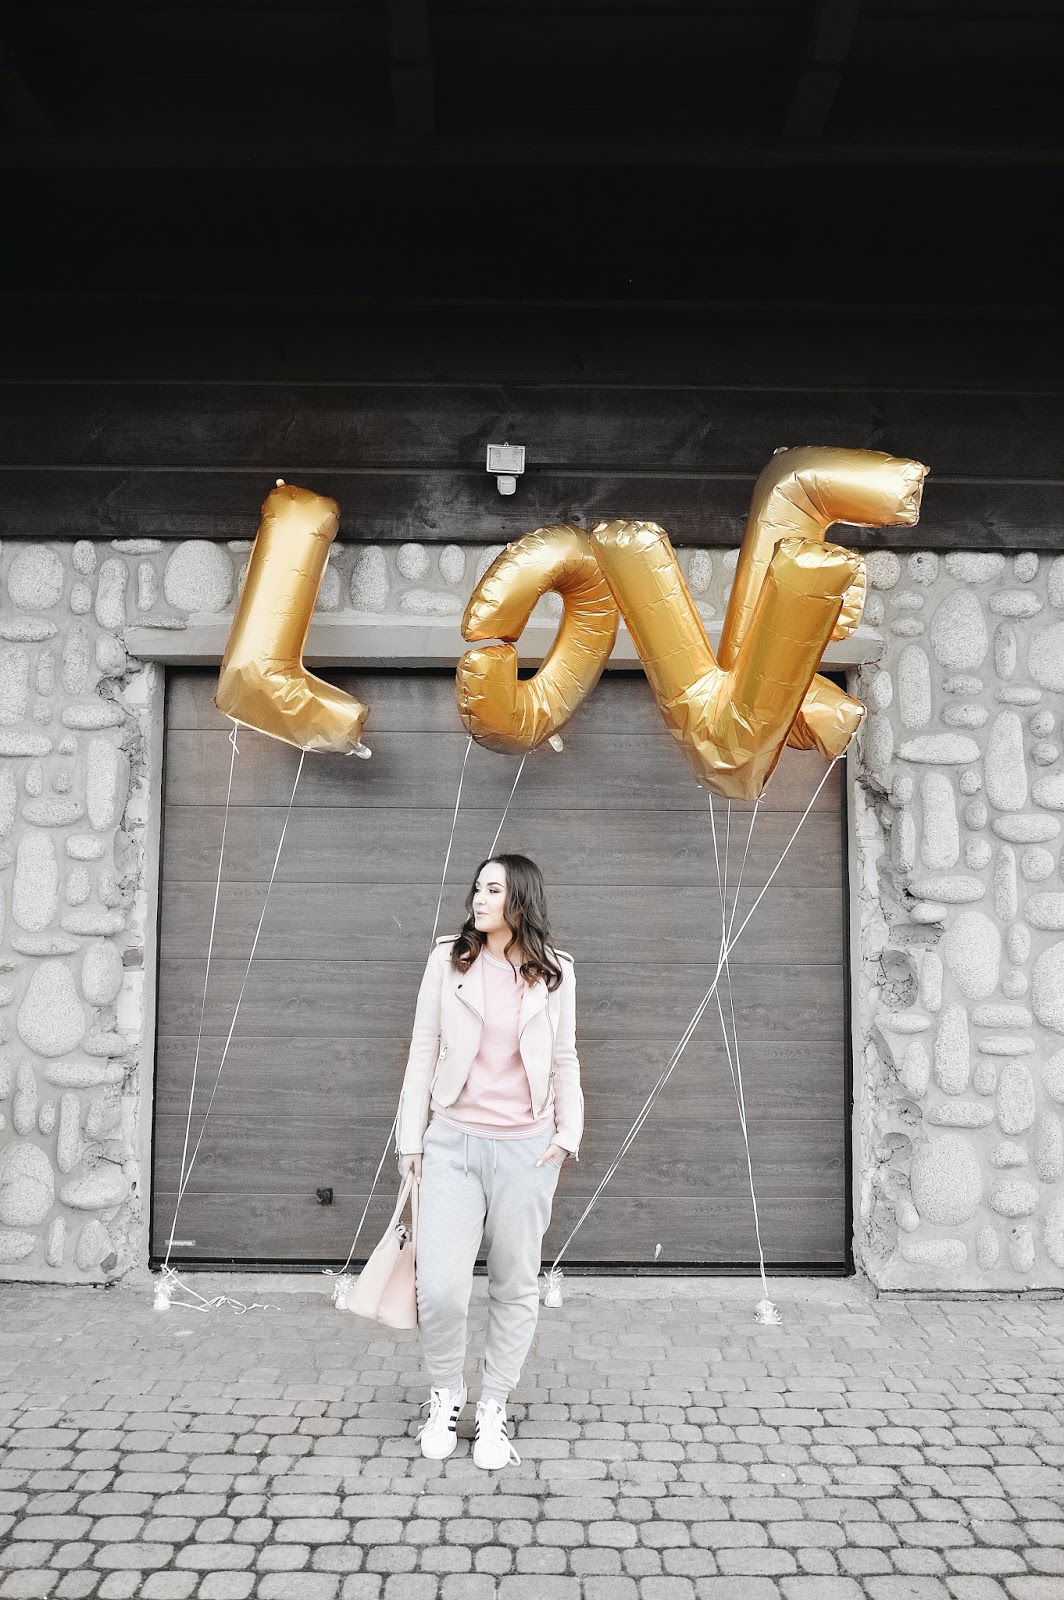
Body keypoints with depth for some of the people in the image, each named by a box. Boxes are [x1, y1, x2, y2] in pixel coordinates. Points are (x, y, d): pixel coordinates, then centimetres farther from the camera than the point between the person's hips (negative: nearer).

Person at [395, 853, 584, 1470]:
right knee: (440, 1289, -7)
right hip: (453, 1144, 0)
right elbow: (424, 1051, 5)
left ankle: (493, 1410, 27)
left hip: (527, 1149, 1)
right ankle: (445, 1395, 20)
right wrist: (411, 1138, 5)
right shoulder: (449, 958, 2)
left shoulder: (556, 972, 4)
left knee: (516, 1288, 9)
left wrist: (569, 1131, 1)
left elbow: (565, 1062, 11)